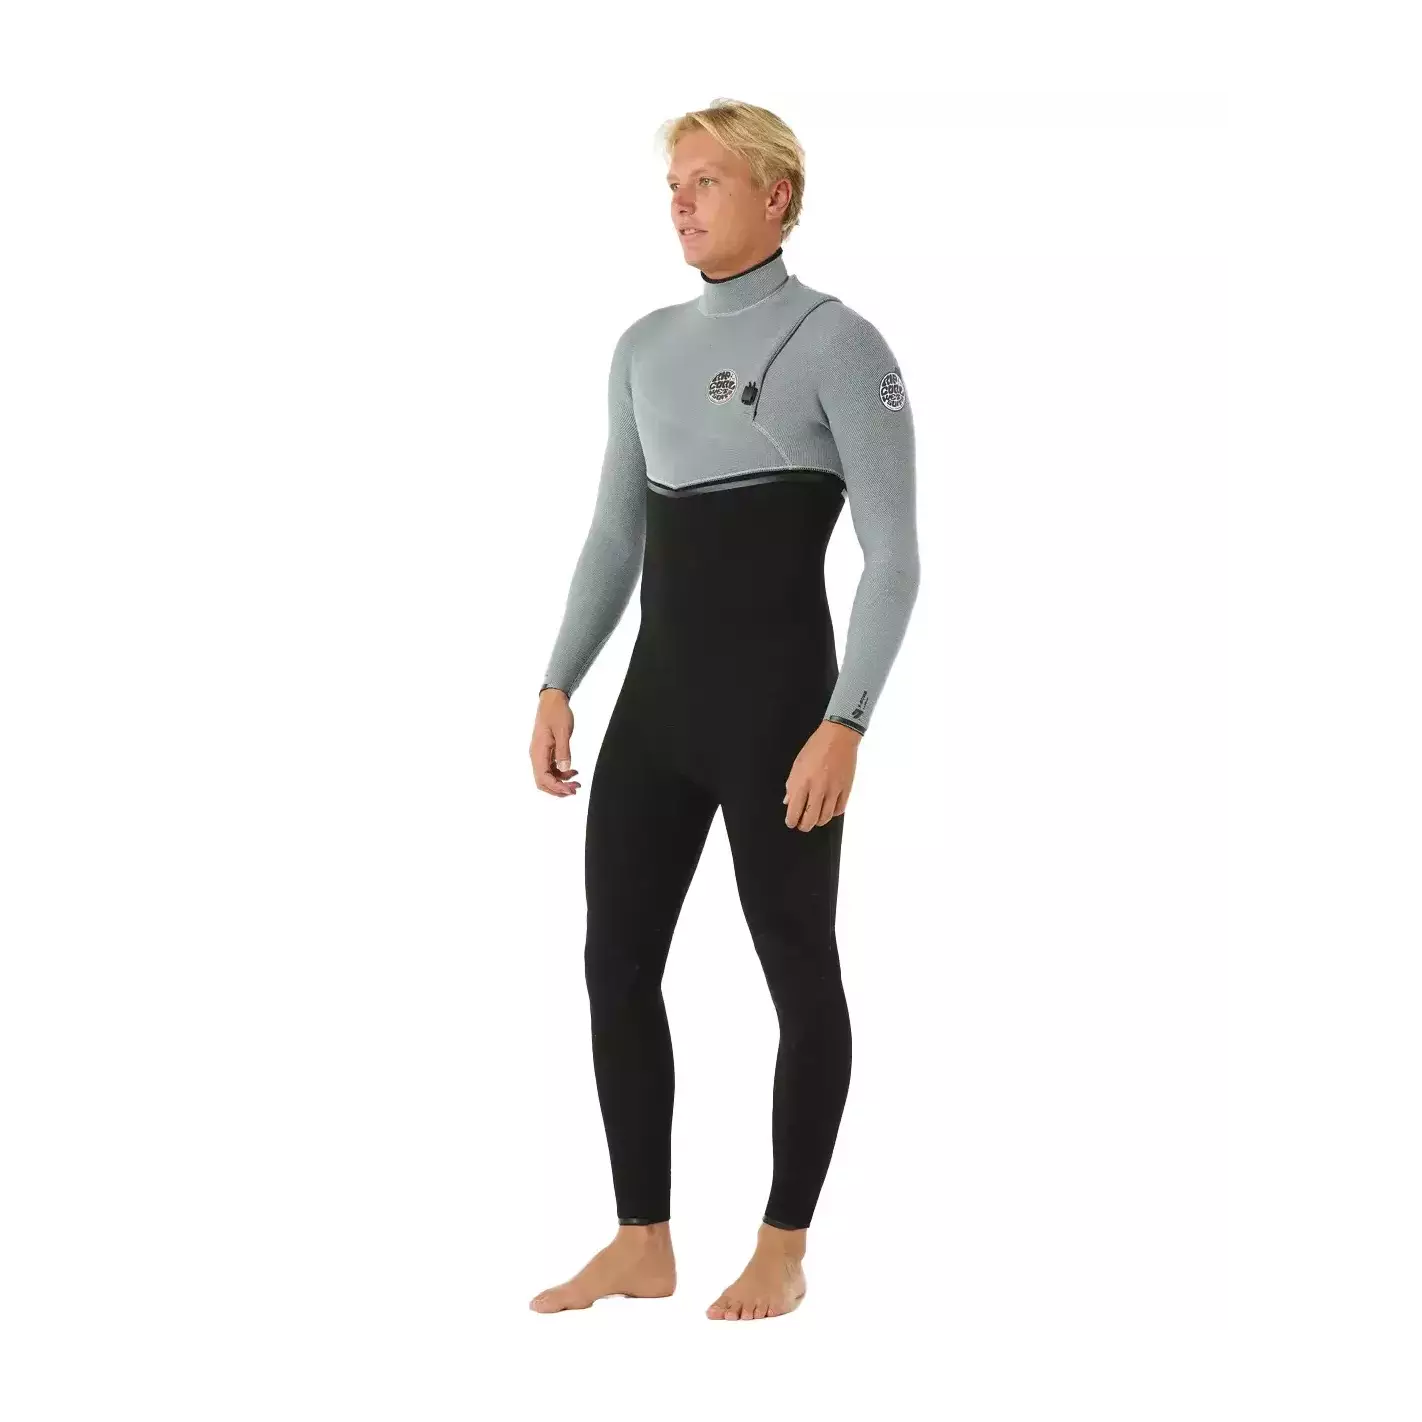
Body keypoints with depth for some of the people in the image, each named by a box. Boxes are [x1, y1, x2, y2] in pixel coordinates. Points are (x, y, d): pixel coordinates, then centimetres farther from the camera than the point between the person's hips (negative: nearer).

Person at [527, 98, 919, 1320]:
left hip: (774, 688, -7)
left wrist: (845, 722, -19)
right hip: (658, 692, 7)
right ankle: (643, 1243, 19)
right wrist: (559, 684, 8)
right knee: (617, 960, 6)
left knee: (798, 967, 5)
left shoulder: (836, 342, -8)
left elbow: (892, 556, -11)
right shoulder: (647, 346, 11)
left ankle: (784, 1250, 18)